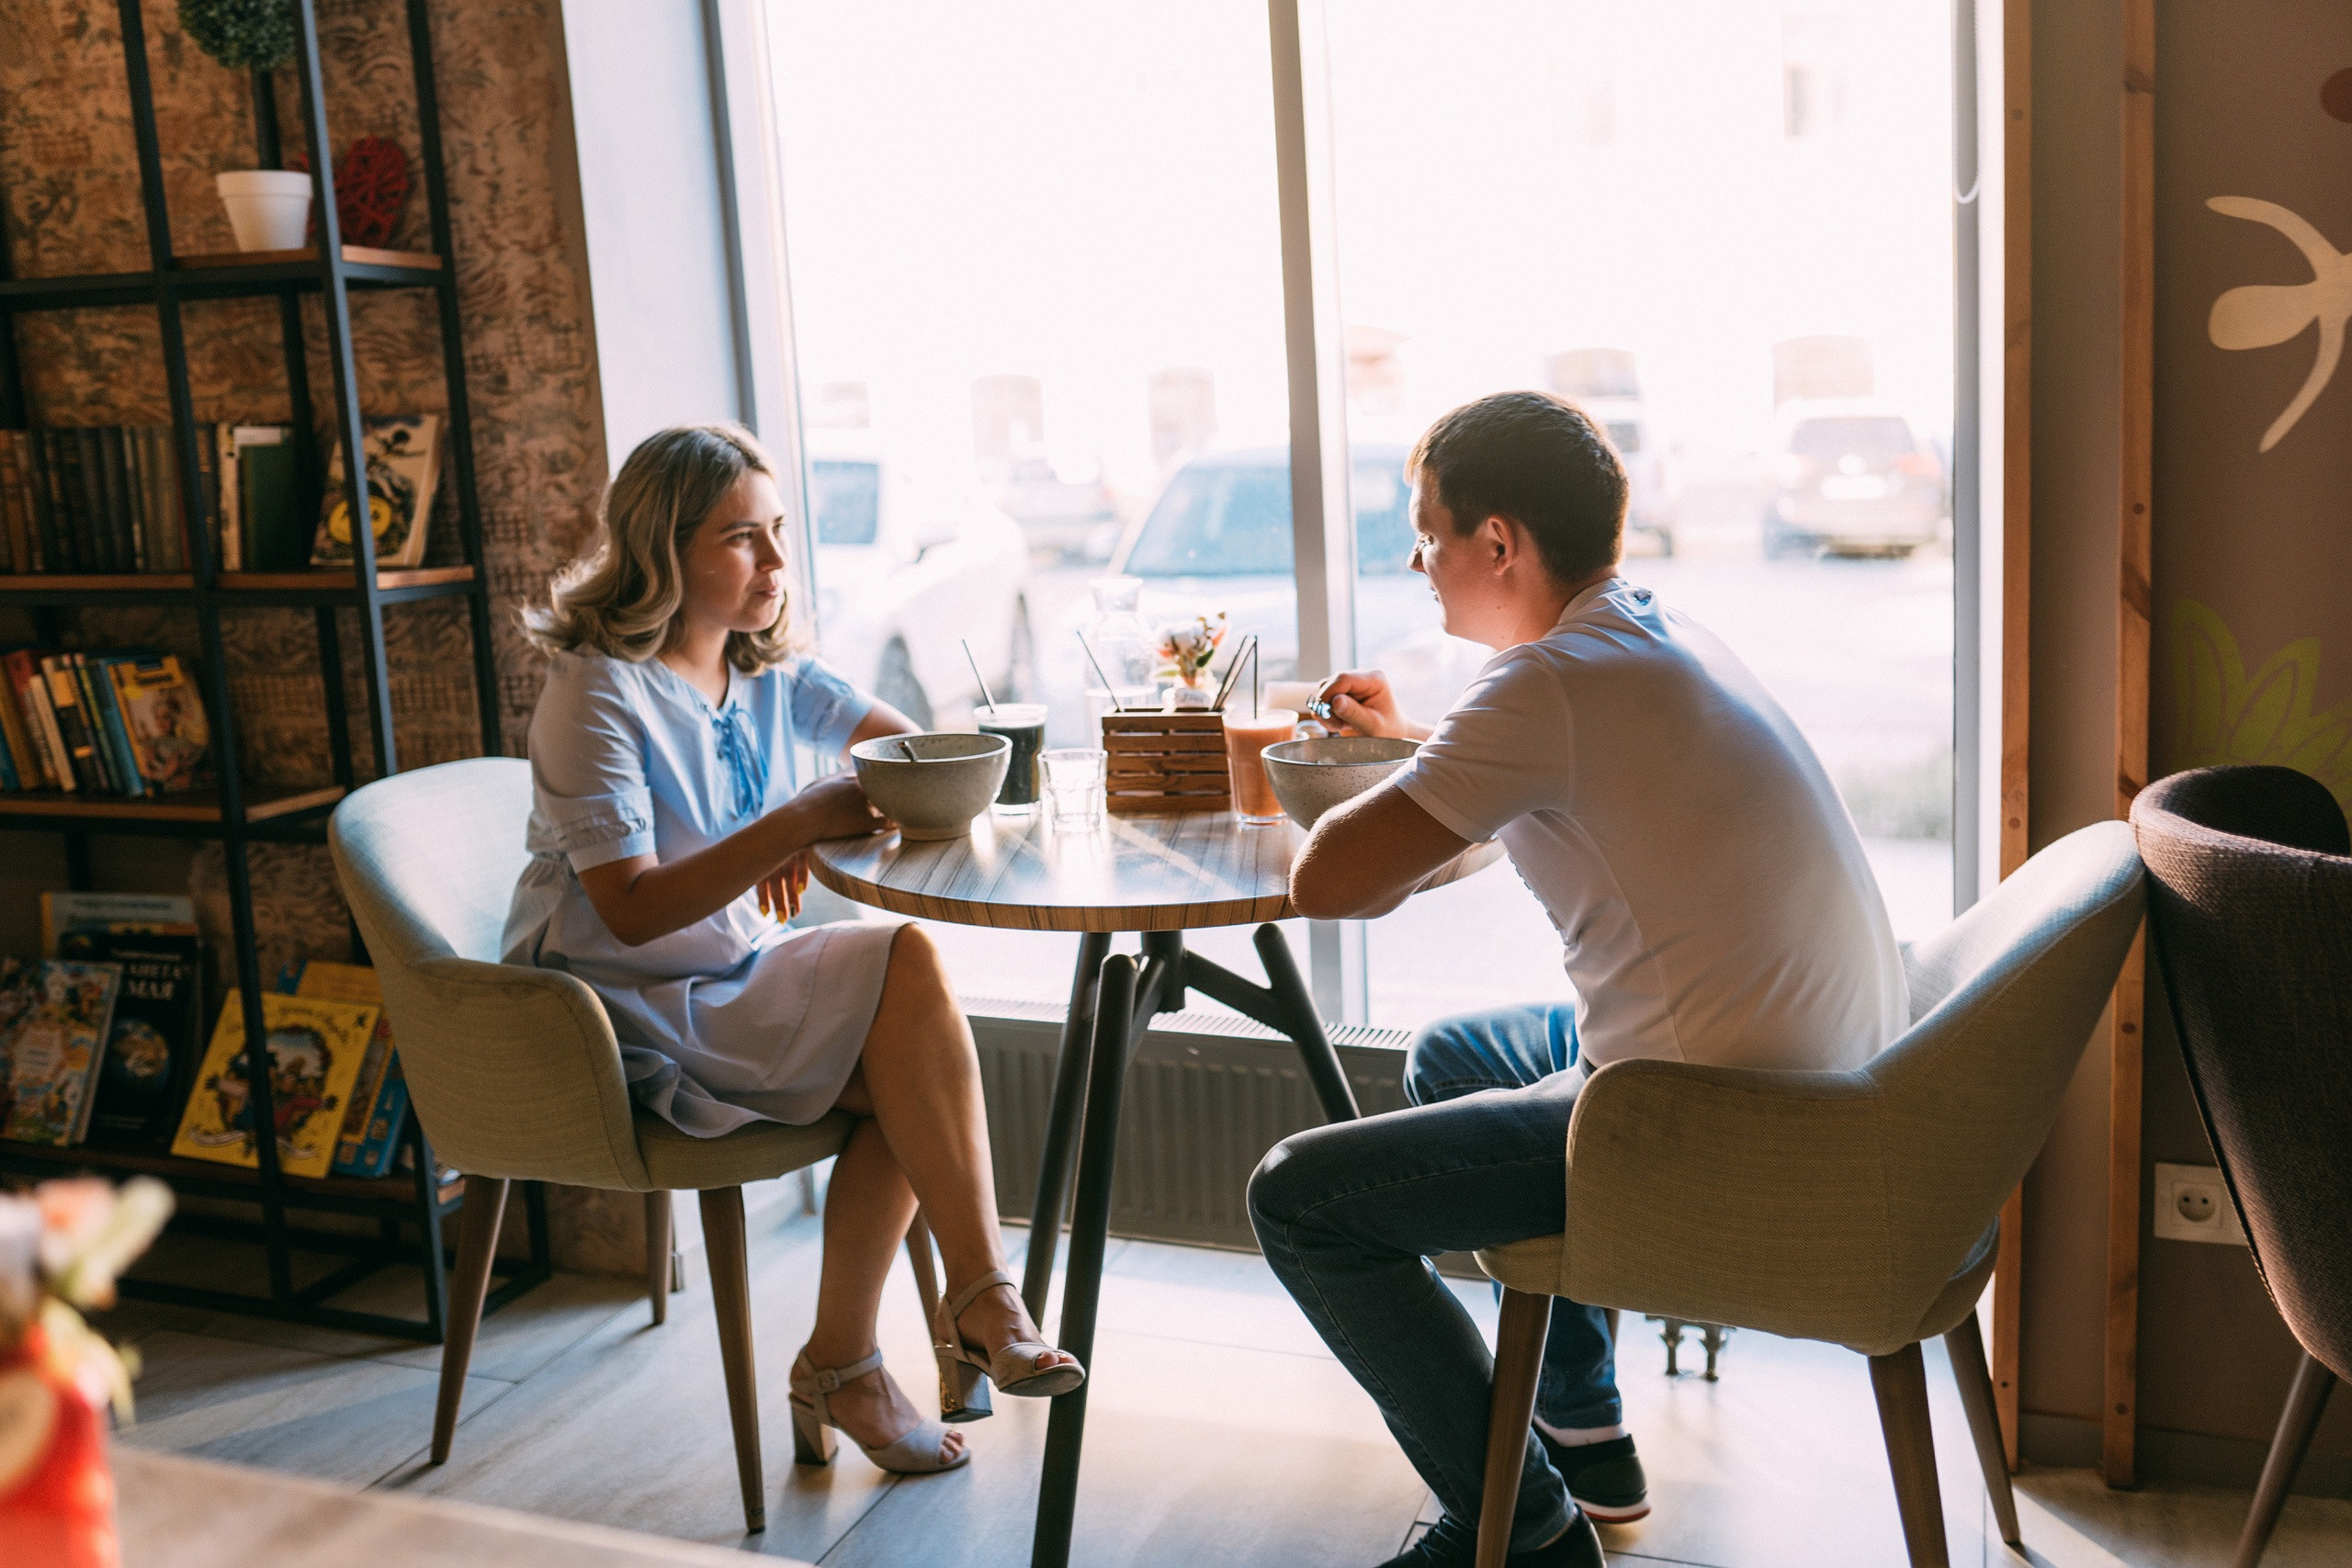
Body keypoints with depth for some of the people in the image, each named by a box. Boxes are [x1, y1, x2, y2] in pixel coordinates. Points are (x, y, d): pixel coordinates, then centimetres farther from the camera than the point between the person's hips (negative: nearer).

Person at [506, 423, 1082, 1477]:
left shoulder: (766, 671, 7)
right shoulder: (595, 692, -14)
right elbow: (633, 911, -22)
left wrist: (817, 833, -13)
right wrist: (796, 821, -31)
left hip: (738, 988, 7)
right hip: (629, 1019, -7)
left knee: (907, 1060, -22)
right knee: (909, 963, -24)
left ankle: (840, 1366, -6)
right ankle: (979, 1295, -16)